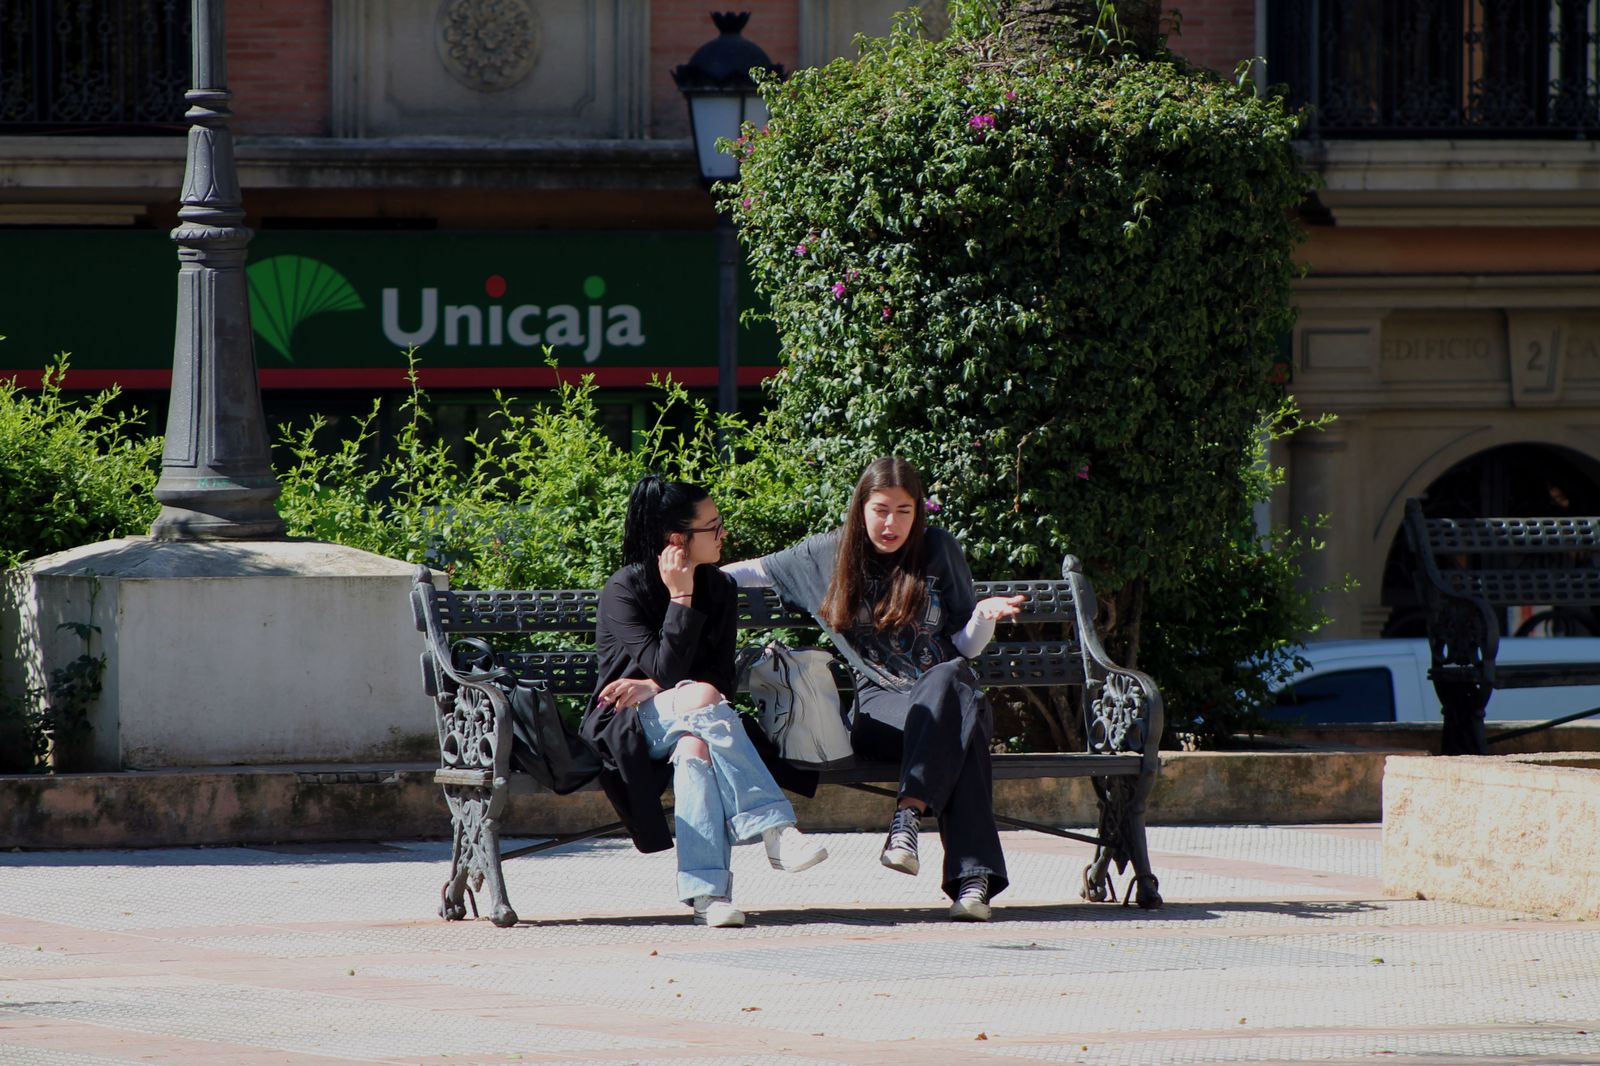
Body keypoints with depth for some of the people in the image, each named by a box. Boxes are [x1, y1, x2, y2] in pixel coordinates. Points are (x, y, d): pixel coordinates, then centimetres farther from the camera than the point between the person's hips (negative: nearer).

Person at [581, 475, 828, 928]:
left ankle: (706, 890, -46)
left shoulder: (719, 589, 8)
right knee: (702, 697, -36)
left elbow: (723, 677, 4)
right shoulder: (623, 591, -9)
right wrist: (680, 598, -19)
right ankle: (774, 827, -41)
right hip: (630, 729, -4)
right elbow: (666, 668, -18)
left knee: (695, 745, -35)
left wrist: (656, 687, -12)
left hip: (686, 721, 4)